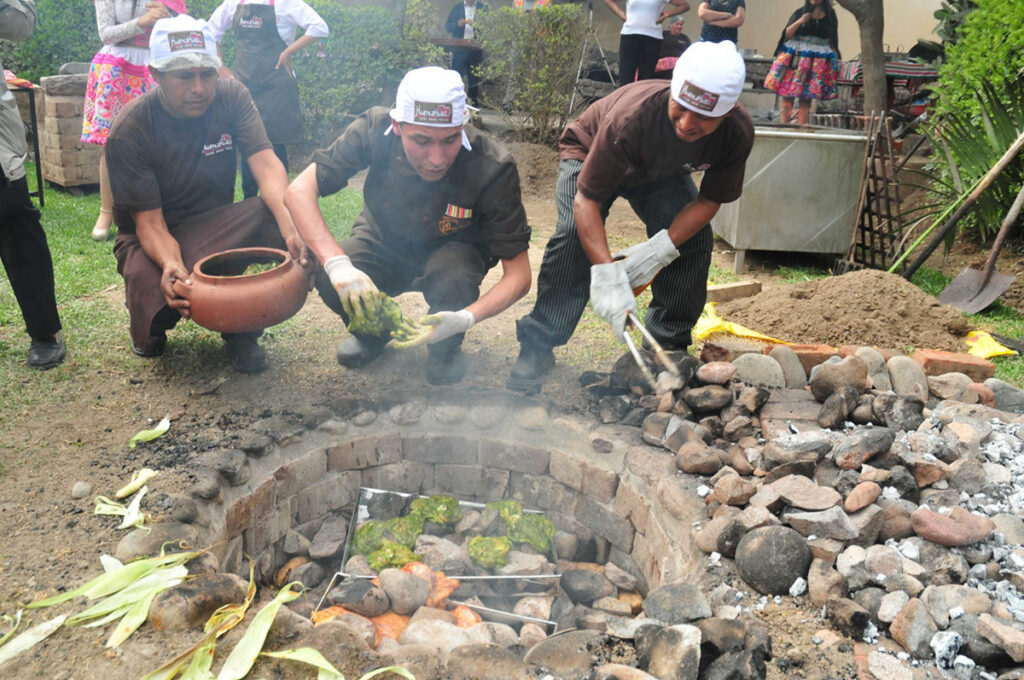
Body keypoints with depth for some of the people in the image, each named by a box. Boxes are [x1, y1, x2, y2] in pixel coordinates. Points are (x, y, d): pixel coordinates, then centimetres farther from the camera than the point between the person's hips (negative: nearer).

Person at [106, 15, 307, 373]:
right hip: (154, 237, -2)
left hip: (216, 223, 3)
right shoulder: (129, 131, -18)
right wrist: (171, 264, -45)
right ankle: (151, 322, 7)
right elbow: (149, 222, -21)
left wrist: (291, 226, -44)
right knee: (154, 286, -36)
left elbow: (267, 166, -24)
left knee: (279, 218, -28)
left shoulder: (231, 96, -10)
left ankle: (241, 329, -8)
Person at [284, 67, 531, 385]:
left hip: (452, 250, -1)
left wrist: (467, 317, -46)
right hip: (382, 244, 2)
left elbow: (518, 274, -27)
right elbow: (299, 190, -27)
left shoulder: (494, 170, -31)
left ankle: (446, 348, -1)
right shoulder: (375, 129, -27)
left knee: (453, 277, -36)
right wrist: (337, 263, -43)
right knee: (329, 279, -28)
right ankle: (373, 332, 8)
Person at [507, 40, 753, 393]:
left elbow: (711, 198, -18)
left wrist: (661, 247, -34)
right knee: (575, 232, -27)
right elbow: (586, 199, -41)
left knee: (693, 239, -17)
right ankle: (537, 348, -18)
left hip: (661, 172, 4)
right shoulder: (632, 116, -44)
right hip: (590, 154, -3)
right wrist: (606, 272, -51)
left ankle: (668, 348, 0)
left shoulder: (738, 133, -31)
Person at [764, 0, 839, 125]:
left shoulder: (830, 16, 9)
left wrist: (836, 60, 8)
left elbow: (833, 41, 14)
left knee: (806, 98, -2)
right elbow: (787, 35, 3)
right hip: (794, 60, 0)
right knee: (787, 96, -4)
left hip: (816, 63, 0)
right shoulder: (800, 13, 7)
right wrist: (800, 22, -11)